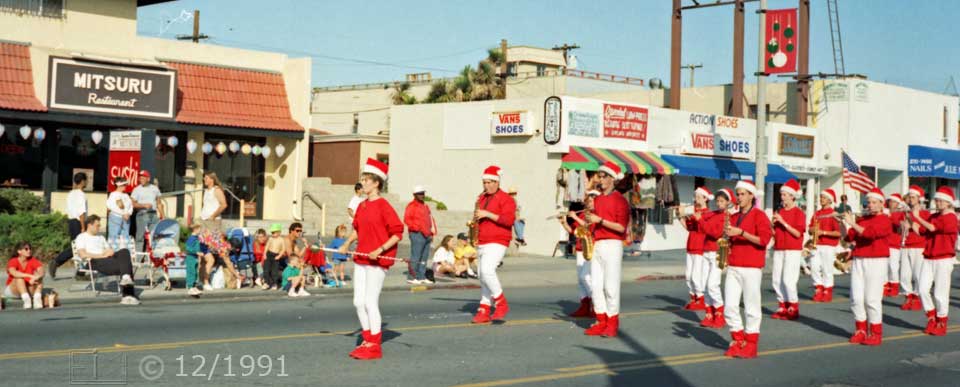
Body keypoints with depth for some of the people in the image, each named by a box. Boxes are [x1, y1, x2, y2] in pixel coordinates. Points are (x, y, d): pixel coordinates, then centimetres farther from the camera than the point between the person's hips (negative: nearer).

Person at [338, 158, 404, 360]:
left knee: (370, 302, -7)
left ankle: (374, 346, 3)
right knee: (358, 302, 9)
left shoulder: (383, 206, -12)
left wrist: (380, 250, -21)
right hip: (361, 259, 8)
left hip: (378, 260, -8)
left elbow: (397, 233, -13)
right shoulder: (362, 206, 11)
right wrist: (347, 243, 9)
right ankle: (367, 340, 22)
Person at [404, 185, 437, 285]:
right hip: (417, 234, -8)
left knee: (424, 257, 10)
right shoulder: (411, 205, -3)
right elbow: (407, 220, -12)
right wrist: (419, 228, -17)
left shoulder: (425, 206, 22)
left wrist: (432, 232, 15)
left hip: (427, 235, 8)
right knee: (415, 257, -11)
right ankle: (411, 277, -9)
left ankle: (421, 277, 16)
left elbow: (430, 219, 26)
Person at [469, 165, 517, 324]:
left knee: (487, 271, -23)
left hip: (497, 242, -8)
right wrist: (474, 222, 8)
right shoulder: (481, 198, 17)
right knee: (482, 275, 6)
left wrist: (488, 214, -19)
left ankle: (501, 303, -7)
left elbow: (509, 220, -17)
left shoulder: (506, 199, -5)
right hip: (482, 243, 8)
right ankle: (484, 311, 9)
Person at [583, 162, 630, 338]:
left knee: (610, 286, -6)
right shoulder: (597, 200, 17)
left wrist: (600, 220, -17)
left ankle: (612, 324, 1)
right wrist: (589, 221, 6)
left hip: (612, 245, -7)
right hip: (596, 245, 7)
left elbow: (621, 227, -13)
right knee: (596, 285, 5)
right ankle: (601, 322, 12)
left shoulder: (620, 200, -6)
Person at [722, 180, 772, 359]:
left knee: (751, 306, -2)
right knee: (730, 305, 0)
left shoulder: (759, 215, -3)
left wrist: (741, 233, -19)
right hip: (733, 267, 6)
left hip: (752, 268, -6)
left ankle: (751, 344, 5)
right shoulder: (734, 217, 16)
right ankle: (737, 341, 11)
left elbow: (764, 239, -13)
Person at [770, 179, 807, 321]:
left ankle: (793, 309, 0)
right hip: (778, 249, 7)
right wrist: (773, 224, -5)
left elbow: (798, 233, -15)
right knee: (776, 280, 5)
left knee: (788, 280, -12)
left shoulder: (799, 213, -6)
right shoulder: (780, 212, 13)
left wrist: (782, 222, -18)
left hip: (792, 251, -7)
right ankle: (782, 306, 15)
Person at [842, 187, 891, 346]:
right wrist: (843, 223, -7)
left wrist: (852, 224, -22)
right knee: (856, 298, 2)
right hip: (858, 260, 5)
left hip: (876, 261, -5)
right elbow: (849, 237, 8)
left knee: (872, 299, -6)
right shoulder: (862, 219, 15)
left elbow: (870, 233, -20)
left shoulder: (884, 220, -3)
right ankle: (861, 330, 14)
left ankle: (876, 333, 2)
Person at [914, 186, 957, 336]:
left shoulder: (950, 218, -10)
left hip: (943, 260, -6)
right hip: (928, 259, 6)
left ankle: (941, 323, 12)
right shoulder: (933, 217, 13)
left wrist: (917, 217, -15)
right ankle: (932, 317, 17)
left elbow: (932, 228, -22)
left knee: (940, 294, -1)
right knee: (923, 290, -1)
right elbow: (920, 230, 8)